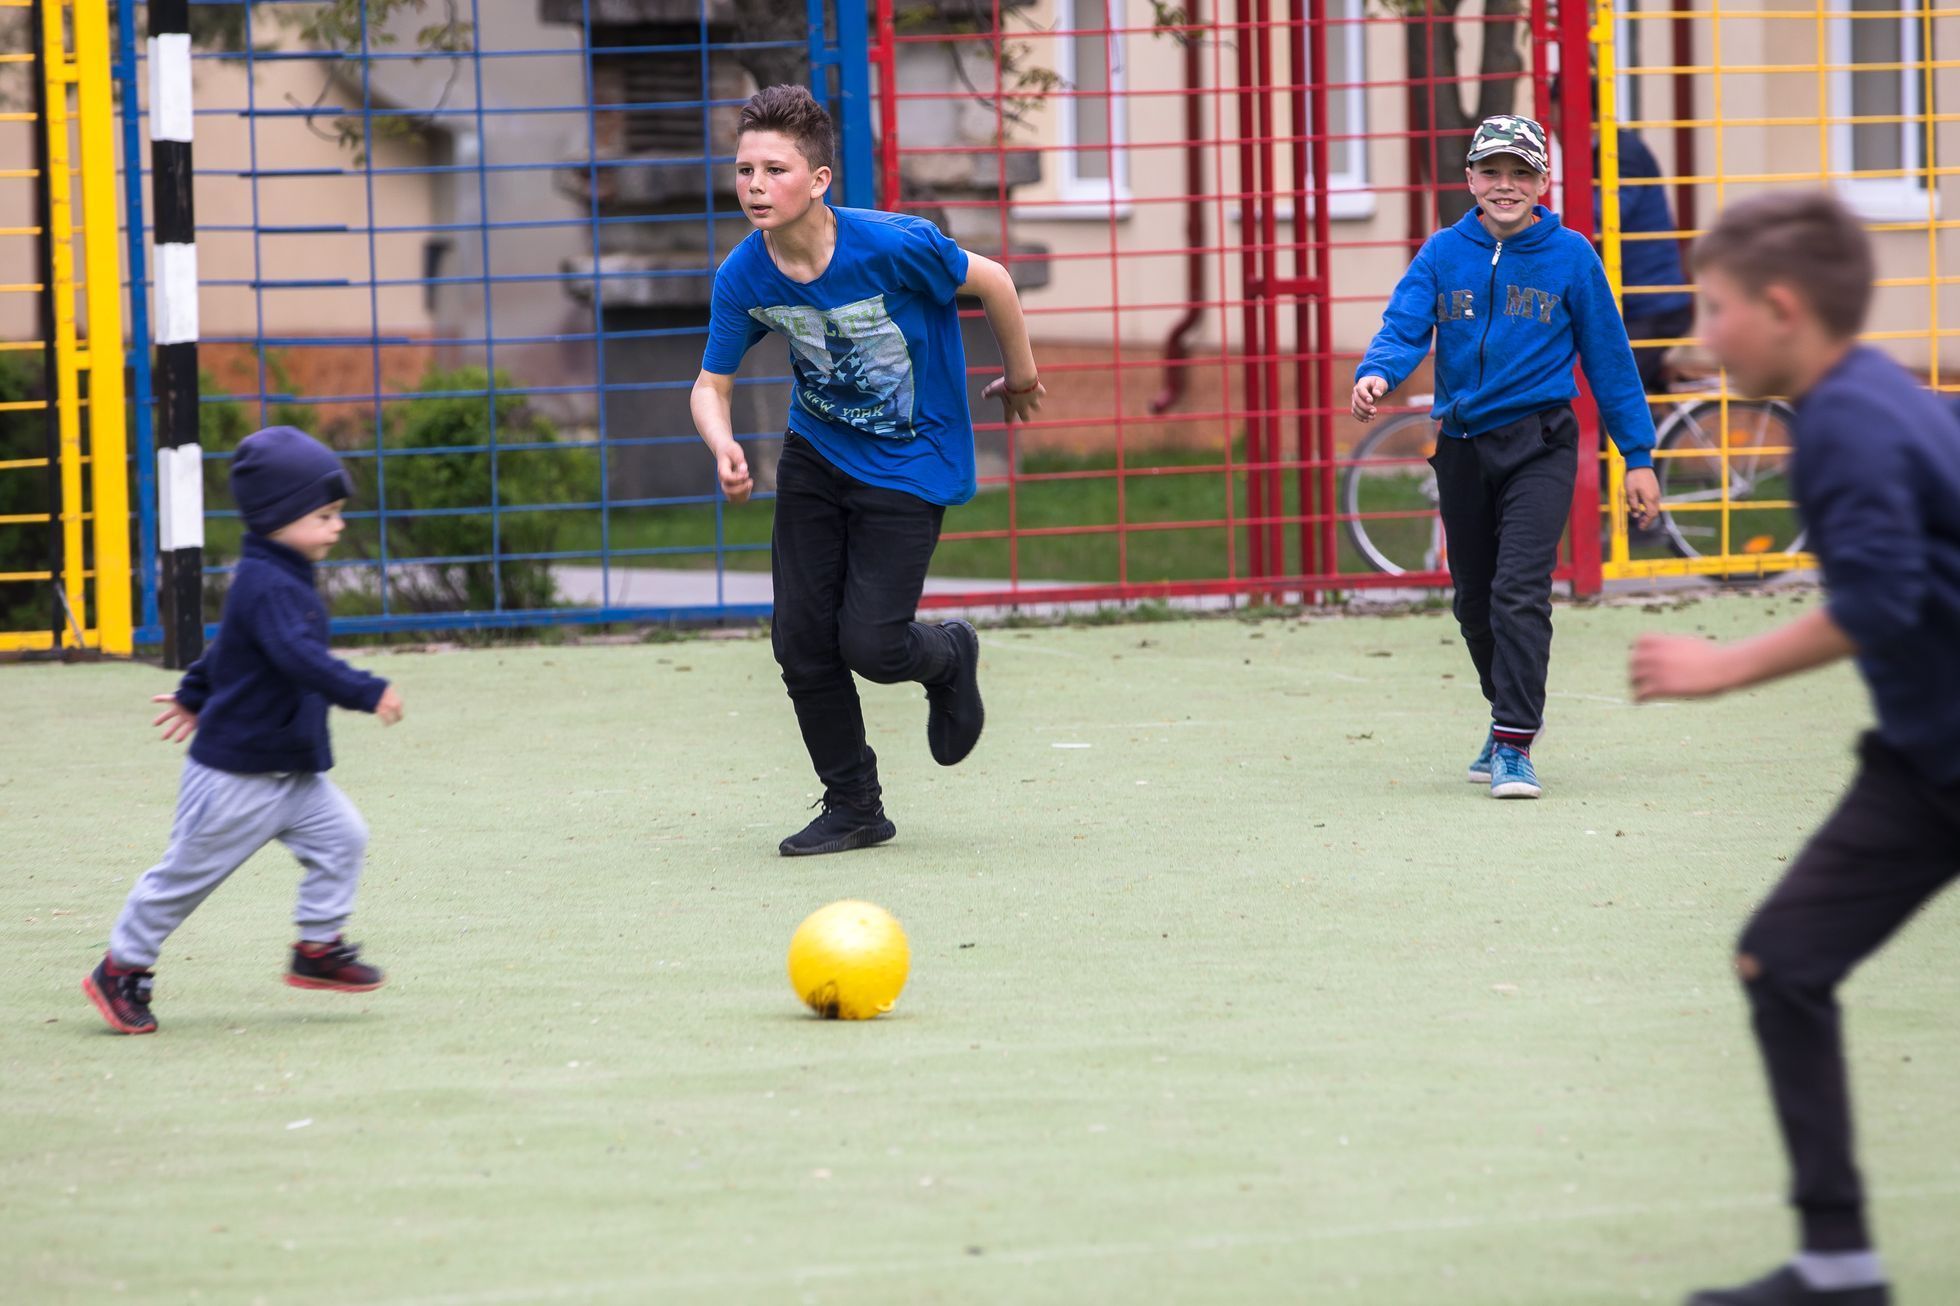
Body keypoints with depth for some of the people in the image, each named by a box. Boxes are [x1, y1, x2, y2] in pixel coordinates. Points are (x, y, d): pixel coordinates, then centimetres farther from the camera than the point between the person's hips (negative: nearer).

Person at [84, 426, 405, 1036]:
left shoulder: (280, 580, 10)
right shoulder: (267, 586, -22)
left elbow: (228, 646, 25)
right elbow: (300, 657, -36)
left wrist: (196, 694, 37)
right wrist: (367, 693, -37)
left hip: (292, 772, 9)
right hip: (237, 773, -9)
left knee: (340, 836, -2)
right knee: (189, 871, 2)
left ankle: (318, 949, 7)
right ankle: (122, 969, 16)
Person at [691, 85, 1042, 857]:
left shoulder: (892, 245, -27)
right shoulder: (744, 277, -14)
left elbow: (988, 280, -10)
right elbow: (711, 386, -3)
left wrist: (1020, 376, 6)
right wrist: (724, 448, -27)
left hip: (910, 466, -4)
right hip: (815, 457, 4)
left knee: (870, 645, -11)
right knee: (801, 642, 0)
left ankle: (949, 658, 27)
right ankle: (853, 810, 19)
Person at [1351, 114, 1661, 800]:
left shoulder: (1571, 257, -1)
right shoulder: (1442, 254, 4)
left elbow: (1608, 358, 3)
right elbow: (1404, 328, -7)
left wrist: (1638, 457, 3)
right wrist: (1376, 375, -30)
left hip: (1539, 445, -4)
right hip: (1461, 445, 4)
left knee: (1519, 590, -17)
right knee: (1475, 599, 13)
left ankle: (1514, 746, -16)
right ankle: (1512, 714, 36)